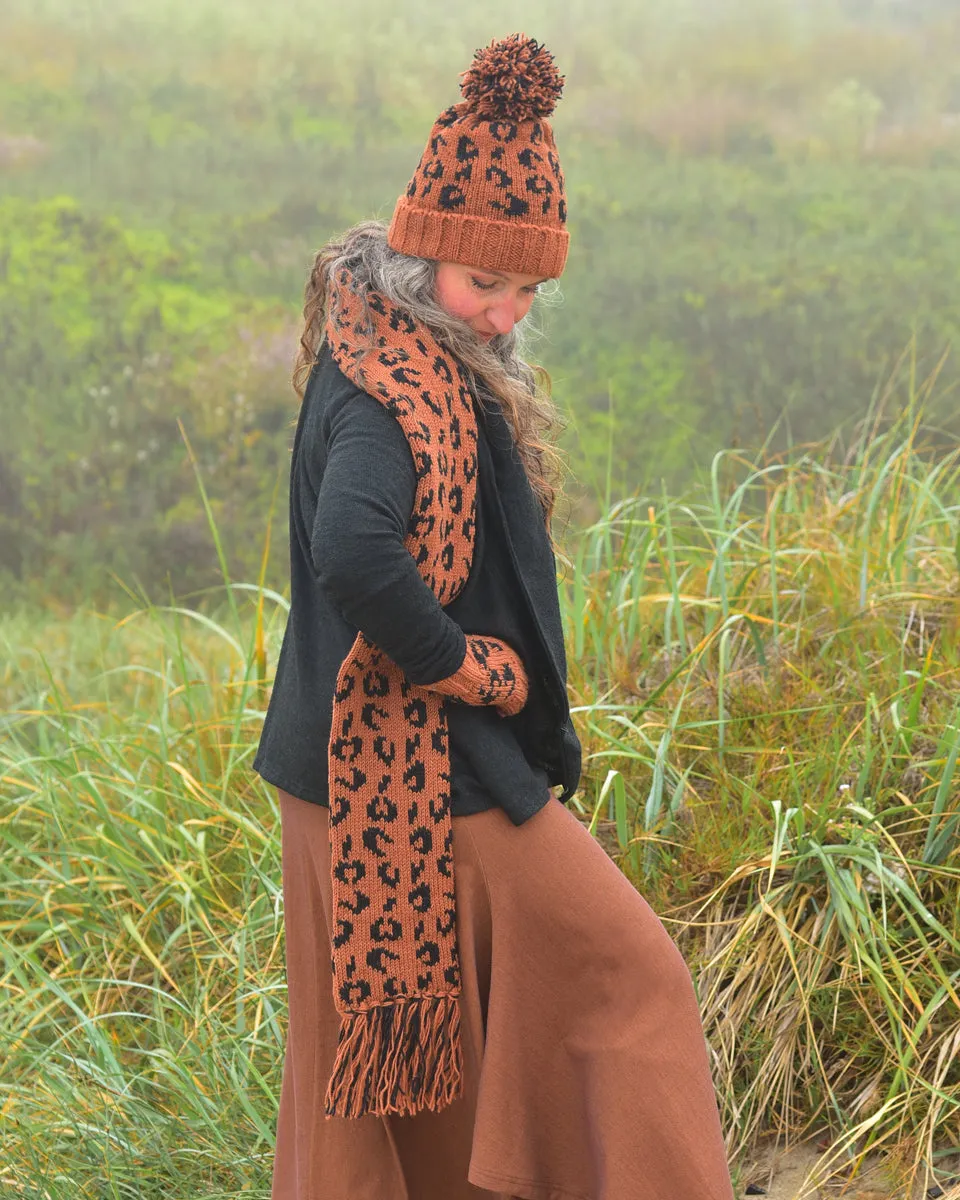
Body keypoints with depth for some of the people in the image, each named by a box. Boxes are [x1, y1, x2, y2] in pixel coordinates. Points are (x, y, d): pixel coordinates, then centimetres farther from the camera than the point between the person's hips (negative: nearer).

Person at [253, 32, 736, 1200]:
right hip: (412, 775, -10)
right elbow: (353, 555, -37)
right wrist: (469, 666, -22)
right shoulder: (391, 389, -21)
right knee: (623, 981, 0)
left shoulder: (404, 361, 11)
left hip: (399, 763, 10)